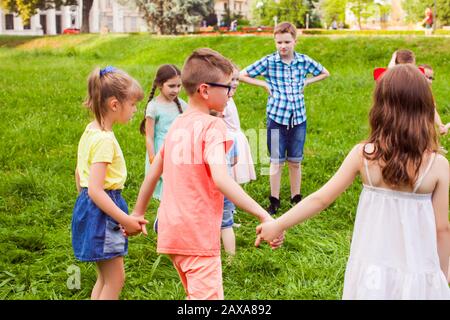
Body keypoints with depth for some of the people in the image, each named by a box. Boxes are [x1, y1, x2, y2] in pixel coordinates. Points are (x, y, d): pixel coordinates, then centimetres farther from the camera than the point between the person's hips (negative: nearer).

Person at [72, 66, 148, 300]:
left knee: (105, 278, 19)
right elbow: (96, 190, -26)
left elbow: (79, 174, 18)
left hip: (88, 207, 10)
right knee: (115, 279, -1)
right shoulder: (104, 139, -21)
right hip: (101, 212, -10)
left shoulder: (90, 131, 8)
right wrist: (126, 220, -22)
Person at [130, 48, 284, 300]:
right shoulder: (212, 125, -13)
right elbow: (220, 178, -28)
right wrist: (264, 215, -32)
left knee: (196, 293, 24)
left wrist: (138, 214, 29)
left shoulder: (178, 124, 11)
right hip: (199, 234, -9)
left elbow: (153, 173, 17)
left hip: (172, 230, 9)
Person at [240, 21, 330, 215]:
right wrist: (264, 84, -6)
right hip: (276, 117, -2)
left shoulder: (304, 61, 1)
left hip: (299, 117, 2)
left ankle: (296, 198, 24)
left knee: (295, 162, 11)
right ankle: (274, 201, 15)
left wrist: (306, 82, 4)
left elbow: (325, 73, 17)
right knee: (277, 161, 4)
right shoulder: (269, 62, -5)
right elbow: (242, 75, 1)